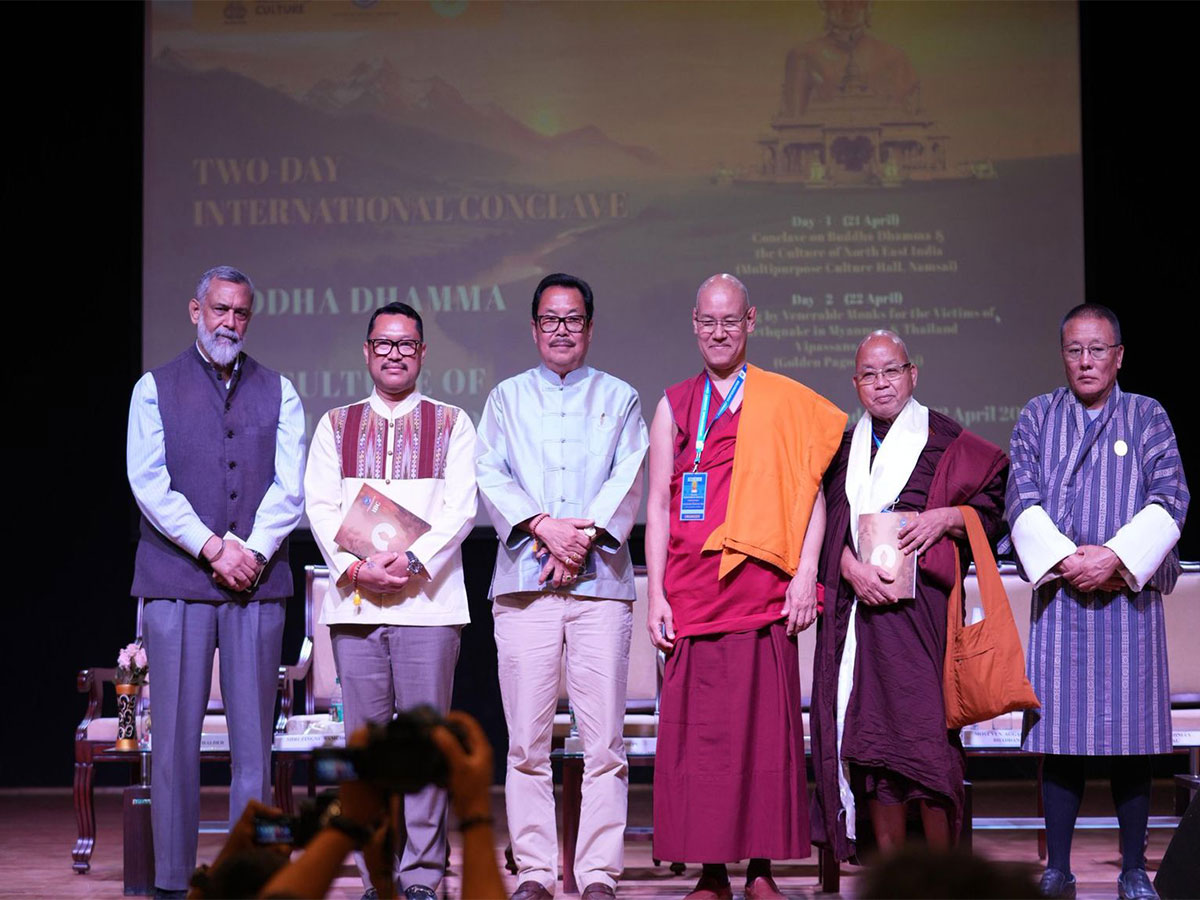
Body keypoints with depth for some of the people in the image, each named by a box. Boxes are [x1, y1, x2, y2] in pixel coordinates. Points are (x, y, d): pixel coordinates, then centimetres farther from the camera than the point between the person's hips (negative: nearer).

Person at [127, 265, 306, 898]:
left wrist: (252, 550, -10)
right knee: (175, 734, -2)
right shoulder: (155, 389, 9)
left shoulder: (278, 393, 14)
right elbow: (149, 483, -2)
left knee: (253, 734, 1)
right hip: (176, 582, -1)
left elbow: (290, 486, 5)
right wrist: (212, 547, -11)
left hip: (258, 582, 2)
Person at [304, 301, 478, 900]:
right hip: (354, 601, 2)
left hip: (428, 599, -2)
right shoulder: (336, 425, 15)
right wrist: (358, 568, -9)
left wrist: (412, 560, -14)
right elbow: (320, 506, 6)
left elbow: (461, 507, 0)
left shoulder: (451, 423, 10)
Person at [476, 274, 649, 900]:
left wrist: (586, 535, -12)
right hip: (523, 583, 1)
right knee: (527, 742, -2)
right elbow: (491, 475, 5)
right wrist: (544, 526, -12)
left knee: (604, 741, -5)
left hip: (600, 583, 0)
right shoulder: (506, 398, 18)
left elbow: (628, 480, 4)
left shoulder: (619, 398, 17)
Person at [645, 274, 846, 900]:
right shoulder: (674, 405, 14)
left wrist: (806, 575, -6)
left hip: (762, 586, -2)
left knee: (764, 723, -2)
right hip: (691, 587, 2)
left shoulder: (785, 402, 8)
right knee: (697, 725, -1)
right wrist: (656, 596, 3)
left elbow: (811, 491, 5)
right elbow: (658, 504, 11)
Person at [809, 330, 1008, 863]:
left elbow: (993, 503, 3)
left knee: (925, 728, -11)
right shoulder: (844, 448, 17)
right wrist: (851, 567, -11)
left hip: (920, 604, -3)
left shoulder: (945, 441, 7)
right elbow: (828, 522, 7)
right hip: (856, 601, 4)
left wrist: (945, 518, -13)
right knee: (869, 736, -1)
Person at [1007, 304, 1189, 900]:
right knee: (1061, 736, -1)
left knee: (1131, 738, 0)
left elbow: (1169, 499, -3)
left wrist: (1114, 557, -15)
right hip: (1059, 593, 1)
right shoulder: (1037, 416, 9)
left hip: (1130, 592, 0)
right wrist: (1066, 560, -13)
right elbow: (1023, 498, 1)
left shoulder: (1147, 417, 7)